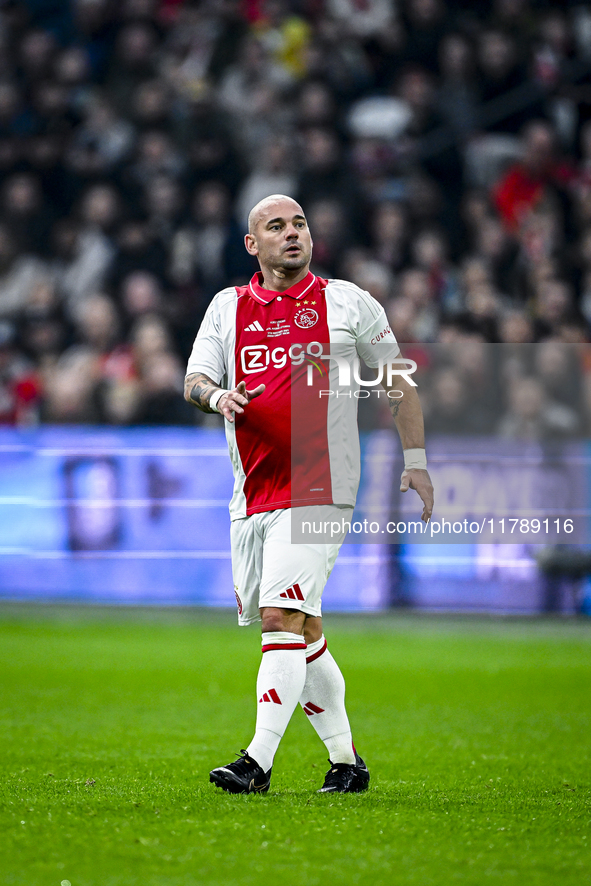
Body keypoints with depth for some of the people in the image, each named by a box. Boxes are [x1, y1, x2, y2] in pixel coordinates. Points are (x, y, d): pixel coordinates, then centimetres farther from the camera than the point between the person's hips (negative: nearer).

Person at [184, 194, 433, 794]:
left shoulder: (348, 303, 4)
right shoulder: (228, 307, 11)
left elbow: (396, 381, 12)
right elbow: (194, 380, 4)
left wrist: (415, 460, 8)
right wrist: (217, 395, -19)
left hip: (319, 490, -4)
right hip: (252, 493, 4)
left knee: (282, 616, -18)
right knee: (303, 633, 10)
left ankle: (258, 761, -21)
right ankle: (345, 760, 23)